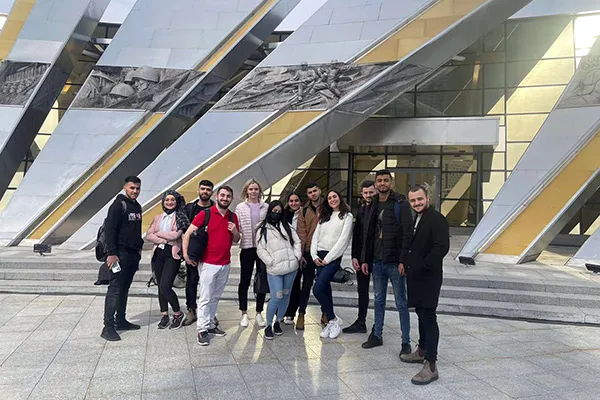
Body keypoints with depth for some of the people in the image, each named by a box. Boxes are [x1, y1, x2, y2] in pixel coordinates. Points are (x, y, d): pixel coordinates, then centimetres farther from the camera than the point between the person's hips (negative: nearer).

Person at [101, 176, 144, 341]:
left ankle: (121, 321, 23)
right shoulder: (119, 205, -10)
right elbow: (109, 229, -16)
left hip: (133, 254, 8)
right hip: (120, 254, -8)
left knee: (124, 289, 14)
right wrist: (111, 253, -20)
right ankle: (108, 327, -4)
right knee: (115, 289, -7)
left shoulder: (137, 207, 15)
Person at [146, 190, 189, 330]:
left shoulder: (180, 217, 0)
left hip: (172, 254, -5)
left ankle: (178, 314, 7)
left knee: (165, 287, -13)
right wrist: (162, 240, -10)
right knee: (160, 287, 9)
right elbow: (148, 235, 7)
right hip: (158, 254, 5)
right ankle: (164, 316, 21)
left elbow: (175, 235, -13)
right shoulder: (158, 218, 14)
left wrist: (158, 233, -1)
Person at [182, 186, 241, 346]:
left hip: (225, 264, 5)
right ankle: (202, 330, 5)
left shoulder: (233, 217, 9)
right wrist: (185, 254, -13)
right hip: (208, 264, -5)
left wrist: (235, 232, -6)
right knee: (205, 298, -2)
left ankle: (210, 324, 24)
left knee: (215, 297, 13)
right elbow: (187, 234, -6)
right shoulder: (205, 214, -7)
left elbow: (236, 240, 16)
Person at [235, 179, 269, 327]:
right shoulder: (240, 207, 2)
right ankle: (244, 313, 20)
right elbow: (237, 227, -2)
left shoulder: (266, 207, 5)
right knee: (245, 281, 6)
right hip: (247, 248, -1)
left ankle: (259, 313, 23)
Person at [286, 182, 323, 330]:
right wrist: (301, 254, -6)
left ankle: (325, 313, 24)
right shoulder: (304, 211, 4)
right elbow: (301, 233, 0)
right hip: (309, 251, 0)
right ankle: (301, 314, 15)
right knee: (307, 284, 5)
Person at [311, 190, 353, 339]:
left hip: (333, 258, -6)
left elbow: (343, 239, -10)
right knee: (325, 289, 6)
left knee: (317, 289, -15)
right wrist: (314, 255, -1)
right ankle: (331, 322, 17)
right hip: (319, 257, 6)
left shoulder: (347, 216, -2)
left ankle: (333, 319, 2)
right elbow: (316, 236, 12)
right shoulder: (324, 216, 16)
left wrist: (328, 258, -12)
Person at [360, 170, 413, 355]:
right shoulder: (372, 205, 11)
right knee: (378, 300, 15)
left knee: (401, 303, 3)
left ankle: (406, 341, 13)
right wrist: (365, 259, 10)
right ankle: (377, 335, 27)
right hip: (377, 262, 6)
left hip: (395, 263, -6)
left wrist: (403, 260, -18)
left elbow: (407, 234, -12)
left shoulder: (401, 204, -7)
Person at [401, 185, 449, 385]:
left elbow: (442, 248, -22)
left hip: (429, 277, -9)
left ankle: (431, 365, -2)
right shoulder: (415, 219, 14)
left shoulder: (437, 219, -13)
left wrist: (420, 267, -19)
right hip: (415, 277, 9)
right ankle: (422, 351, 34)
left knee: (428, 317, -7)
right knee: (422, 314, 19)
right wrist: (408, 265, 8)